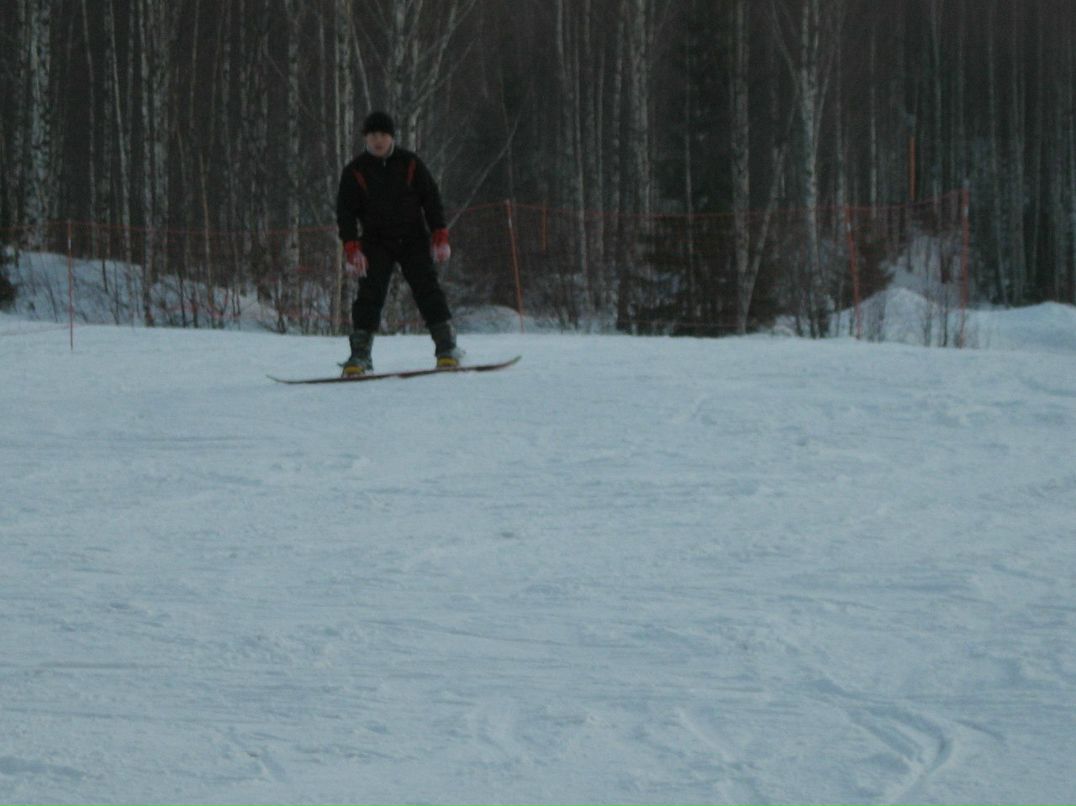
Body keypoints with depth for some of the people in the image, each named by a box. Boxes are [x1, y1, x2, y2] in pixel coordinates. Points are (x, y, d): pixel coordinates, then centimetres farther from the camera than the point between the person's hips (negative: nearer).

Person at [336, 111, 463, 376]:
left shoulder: (410, 164, 0)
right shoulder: (355, 172, -1)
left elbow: (431, 199, 4)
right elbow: (345, 211, -2)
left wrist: (440, 236, -3)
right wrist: (351, 248, -13)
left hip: (413, 239, 0)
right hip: (377, 242, 0)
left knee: (427, 290, -9)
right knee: (370, 294, -11)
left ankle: (447, 348, -5)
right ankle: (360, 355, -9)